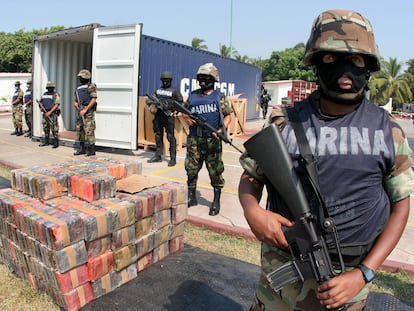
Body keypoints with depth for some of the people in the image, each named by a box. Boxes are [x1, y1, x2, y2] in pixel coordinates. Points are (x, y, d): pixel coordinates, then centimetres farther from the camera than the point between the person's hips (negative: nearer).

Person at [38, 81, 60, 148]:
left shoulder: (56, 95, -4)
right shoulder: (44, 94, 16)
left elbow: (56, 105, -13)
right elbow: (40, 102, 23)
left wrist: (50, 112, -20)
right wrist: (40, 108, 2)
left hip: (53, 114, -7)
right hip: (45, 113, 7)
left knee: (54, 129, -8)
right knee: (45, 128, 11)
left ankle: (56, 143, -4)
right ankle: (46, 142, 21)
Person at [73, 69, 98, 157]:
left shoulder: (91, 86, -6)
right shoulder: (79, 88, 18)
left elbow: (94, 99, -16)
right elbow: (75, 101, 23)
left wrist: (85, 110, -19)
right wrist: (76, 104, -1)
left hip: (88, 111, -8)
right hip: (80, 111, 9)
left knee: (89, 131, -9)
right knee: (79, 130, 9)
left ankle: (91, 150, -4)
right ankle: (82, 148, 17)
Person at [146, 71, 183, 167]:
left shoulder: (174, 91, 1)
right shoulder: (158, 90, 15)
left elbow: (180, 102, -1)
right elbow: (150, 100, 18)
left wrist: (171, 106, -14)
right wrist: (152, 103, -5)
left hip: (168, 116, -5)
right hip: (158, 115, 6)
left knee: (171, 137, -5)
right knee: (158, 136, 11)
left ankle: (173, 158, -2)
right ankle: (158, 156, 21)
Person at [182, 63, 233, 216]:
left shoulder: (220, 97, 2)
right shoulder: (192, 96, 11)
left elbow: (228, 115, 3)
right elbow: (184, 110, 22)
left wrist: (222, 130, -13)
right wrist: (187, 118, 0)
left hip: (213, 141, -3)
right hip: (194, 140, 3)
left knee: (215, 171, 2)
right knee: (191, 169, 9)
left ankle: (216, 201, 15)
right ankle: (191, 197, 25)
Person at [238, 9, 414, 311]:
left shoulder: (388, 131, -5)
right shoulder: (284, 123, -7)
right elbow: (251, 176, 1)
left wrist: (364, 273, -9)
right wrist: (252, 210, -21)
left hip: (347, 276, 1)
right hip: (283, 270, 0)